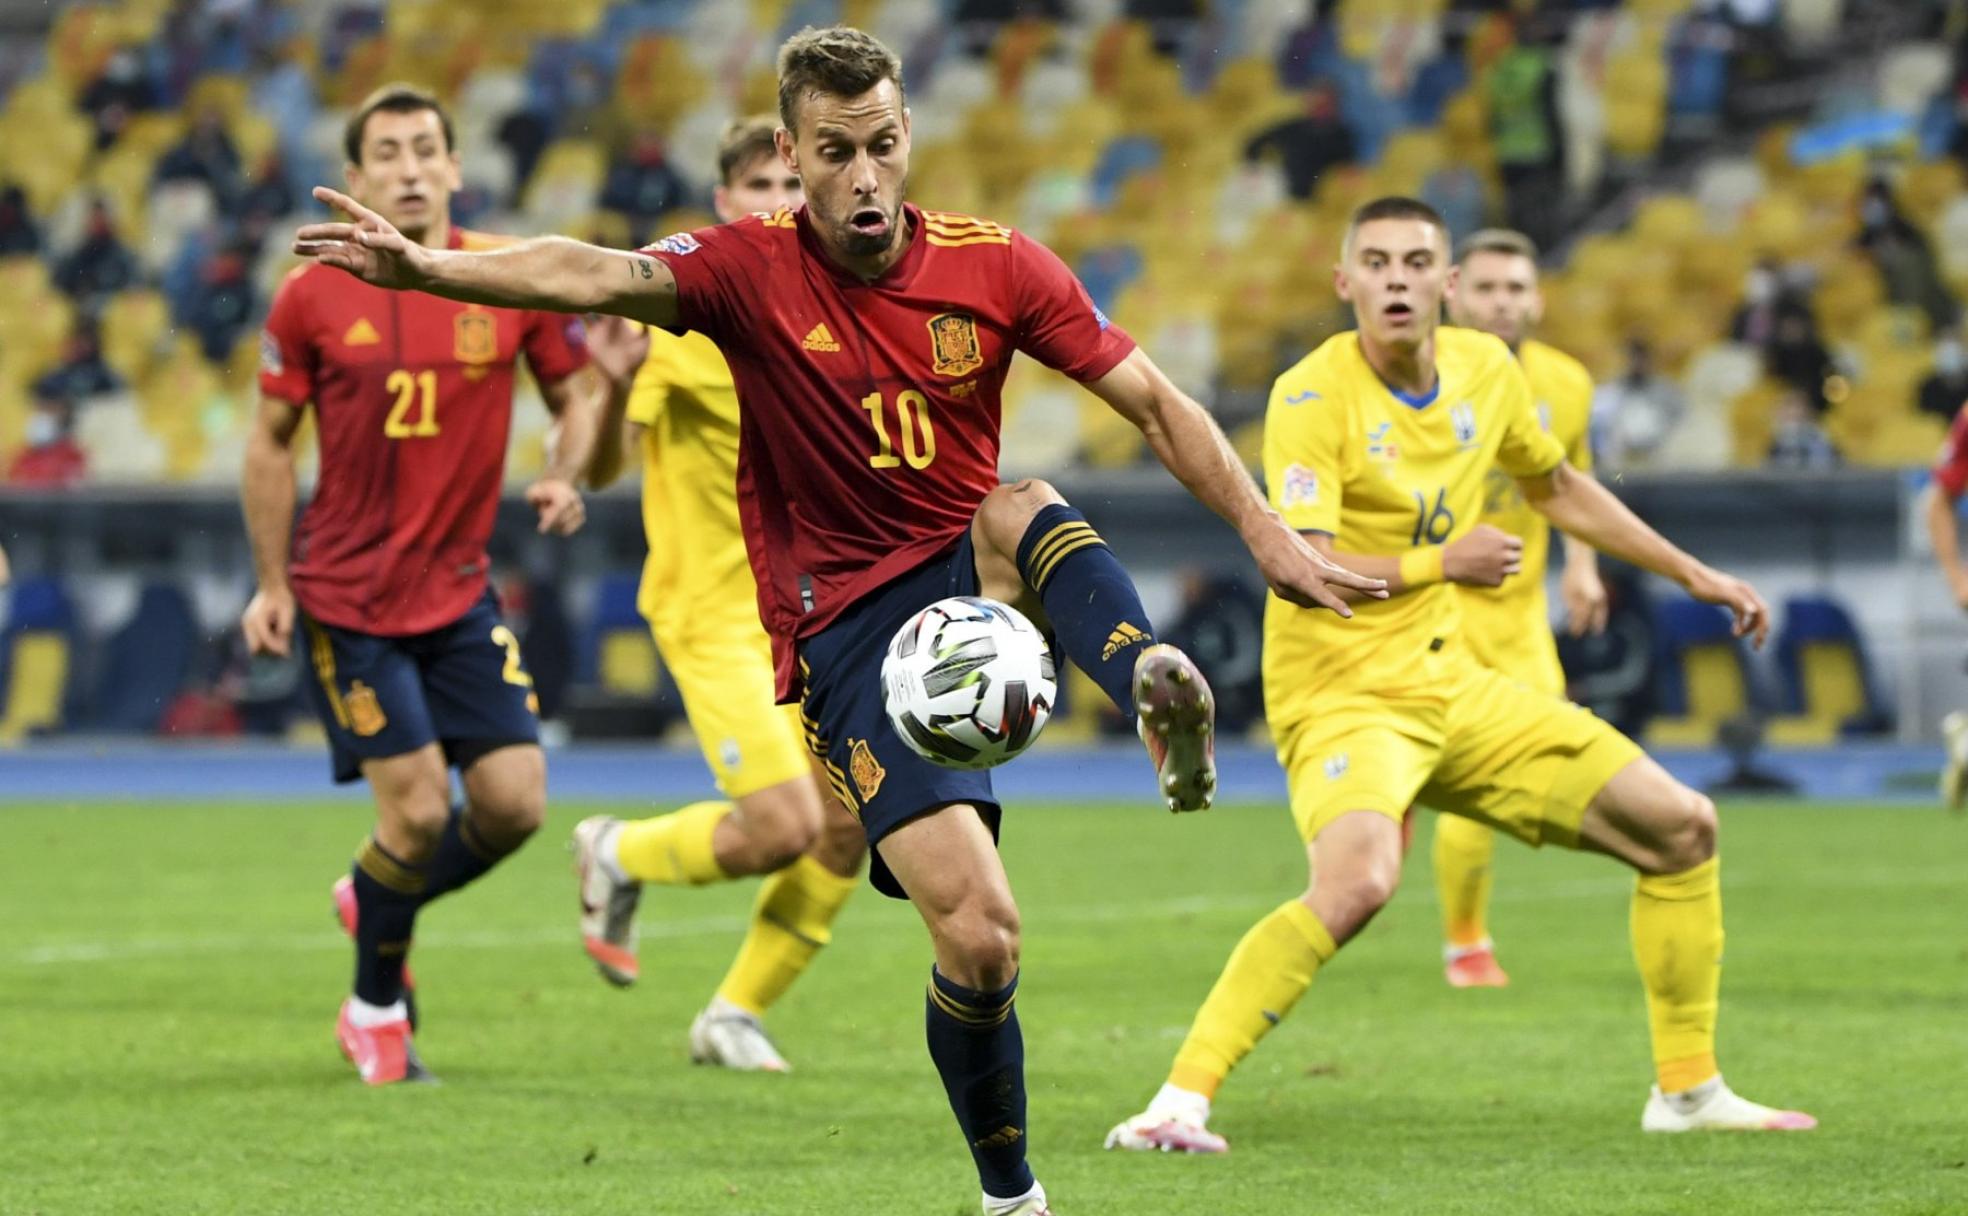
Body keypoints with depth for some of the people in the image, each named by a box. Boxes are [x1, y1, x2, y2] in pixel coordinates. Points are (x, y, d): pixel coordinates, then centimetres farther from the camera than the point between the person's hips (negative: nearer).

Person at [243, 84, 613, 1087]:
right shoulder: (311, 297, -6)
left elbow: (576, 393, 9)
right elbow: (271, 440, 4)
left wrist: (565, 477, -11)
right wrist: (273, 583, 2)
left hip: (460, 591, 3)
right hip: (347, 596, -3)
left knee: (514, 801, -4)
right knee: (418, 807, -10)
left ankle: (372, 903, 26)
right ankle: (375, 1009, 14)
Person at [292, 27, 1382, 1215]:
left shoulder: (999, 265, -2)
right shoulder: (751, 270, -8)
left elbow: (1154, 400, 2)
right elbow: (588, 275, -24)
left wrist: (1265, 529, -7)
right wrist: (421, 265, -40)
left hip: (976, 582, 2)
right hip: (848, 620, -2)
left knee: (1024, 510, -34)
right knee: (979, 931, -14)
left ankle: (1164, 699, -53)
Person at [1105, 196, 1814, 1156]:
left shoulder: (1486, 371, 4)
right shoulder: (1313, 396, -17)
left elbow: (1560, 490, 23)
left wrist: (1696, 577, 25)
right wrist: (1444, 561, -17)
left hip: (1454, 688, 8)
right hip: (1342, 694, -8)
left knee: (1682, 828, 9)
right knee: (1358, 880, -38)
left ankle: (1688, 1091, 23)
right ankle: (1179, 1101, -33)